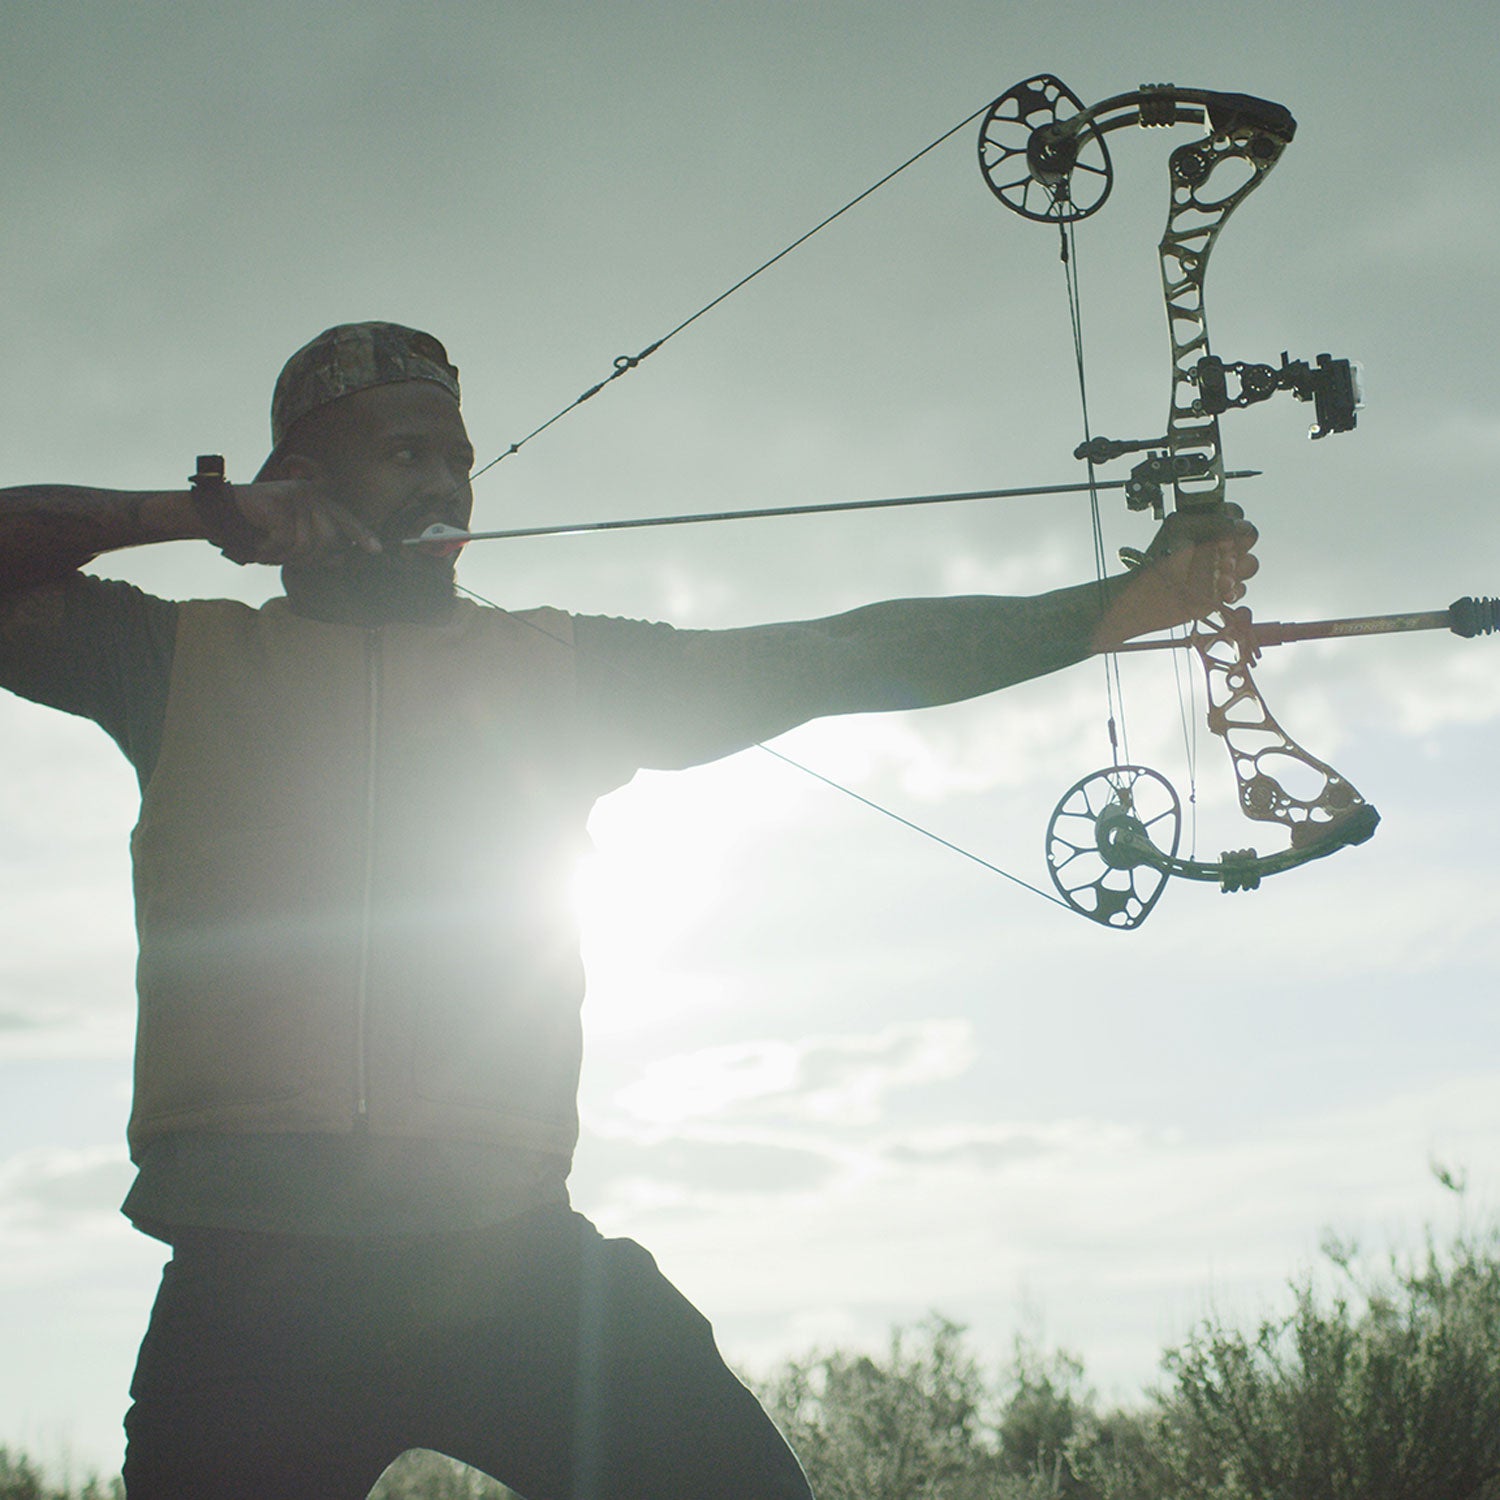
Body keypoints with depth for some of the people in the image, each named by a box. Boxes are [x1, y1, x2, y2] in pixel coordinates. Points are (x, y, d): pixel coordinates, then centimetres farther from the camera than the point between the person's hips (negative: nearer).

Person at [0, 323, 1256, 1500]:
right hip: (253, 1278, -1)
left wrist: (1114, 608, 2)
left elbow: (827, 661, 9)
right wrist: (195, 515, 1)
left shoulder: (561, 669, 16)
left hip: (513, 1249, 1)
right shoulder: (189, 661, 13)